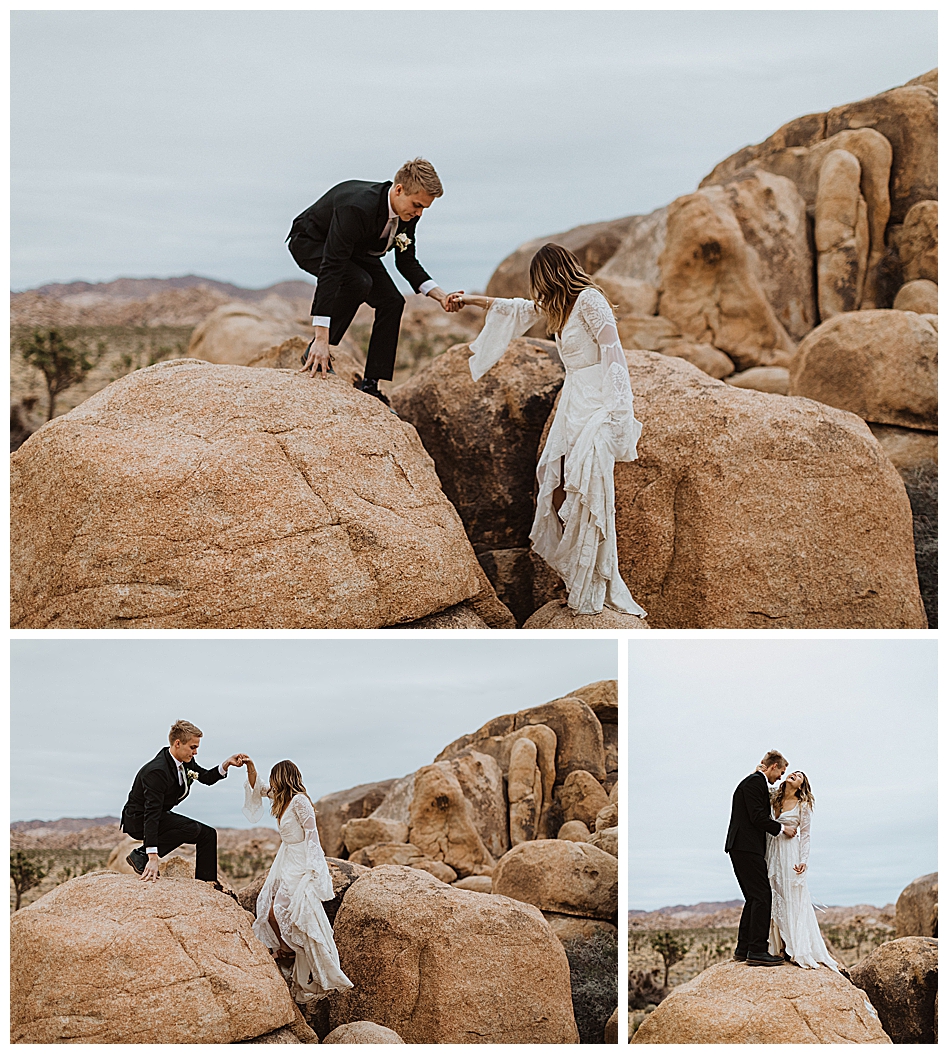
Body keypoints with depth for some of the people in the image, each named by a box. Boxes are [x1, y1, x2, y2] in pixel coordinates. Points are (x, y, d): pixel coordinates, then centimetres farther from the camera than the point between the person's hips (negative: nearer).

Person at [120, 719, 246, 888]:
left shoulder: (185, 760, -3)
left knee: (208, 834, 7)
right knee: (192, 828, -28)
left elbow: (206, 778, 14)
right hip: (138, 820, -10)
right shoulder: (157, 771, -30)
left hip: (161, 814, 10)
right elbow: (152, 814, -35)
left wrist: (226, 764, -7)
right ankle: (141, 855, -18)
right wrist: (153, 858, -41)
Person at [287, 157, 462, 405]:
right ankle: (315, 354, -19)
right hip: (310, 242, -8)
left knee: (391, 301, -8)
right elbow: (330, 269, -45)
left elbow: (406, 262, -3)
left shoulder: (408, 212, -18)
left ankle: (370, 385, -4)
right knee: (358, 282, -33)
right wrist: (321, 339, -49)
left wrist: (440, 295, -19)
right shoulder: (357, 208, -42)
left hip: (355, 246, 8)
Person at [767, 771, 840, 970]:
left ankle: (799, 950, -1)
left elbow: (805, 835, -3)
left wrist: (803, 860, -12)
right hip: (773, 853, 4)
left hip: (791, 854, -4)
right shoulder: (774, 799, 9)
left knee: (794, 901, -4)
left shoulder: (802, 805, -1)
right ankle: (782, 948, 11)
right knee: (777, 900, 5)